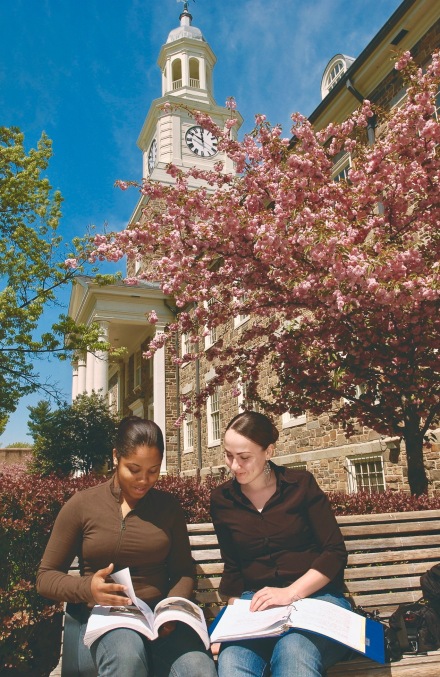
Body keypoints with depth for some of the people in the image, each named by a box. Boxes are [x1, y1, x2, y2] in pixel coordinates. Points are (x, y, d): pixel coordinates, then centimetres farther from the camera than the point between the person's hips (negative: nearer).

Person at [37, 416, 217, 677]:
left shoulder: (169, 506, 8)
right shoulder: (81, 505, 1)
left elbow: (184, 571, 11)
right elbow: (46, 577, 4)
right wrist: (87, 588, -17)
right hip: (104, 619, -1)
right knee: (127, 656, -37)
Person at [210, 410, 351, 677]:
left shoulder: (301, 484, 1)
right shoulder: (222, 499, 8)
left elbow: (335, 552, -3)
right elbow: (232, 567, 13)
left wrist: (290, 593, -15)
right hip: (255, 603, 2)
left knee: (293, 652, -36)